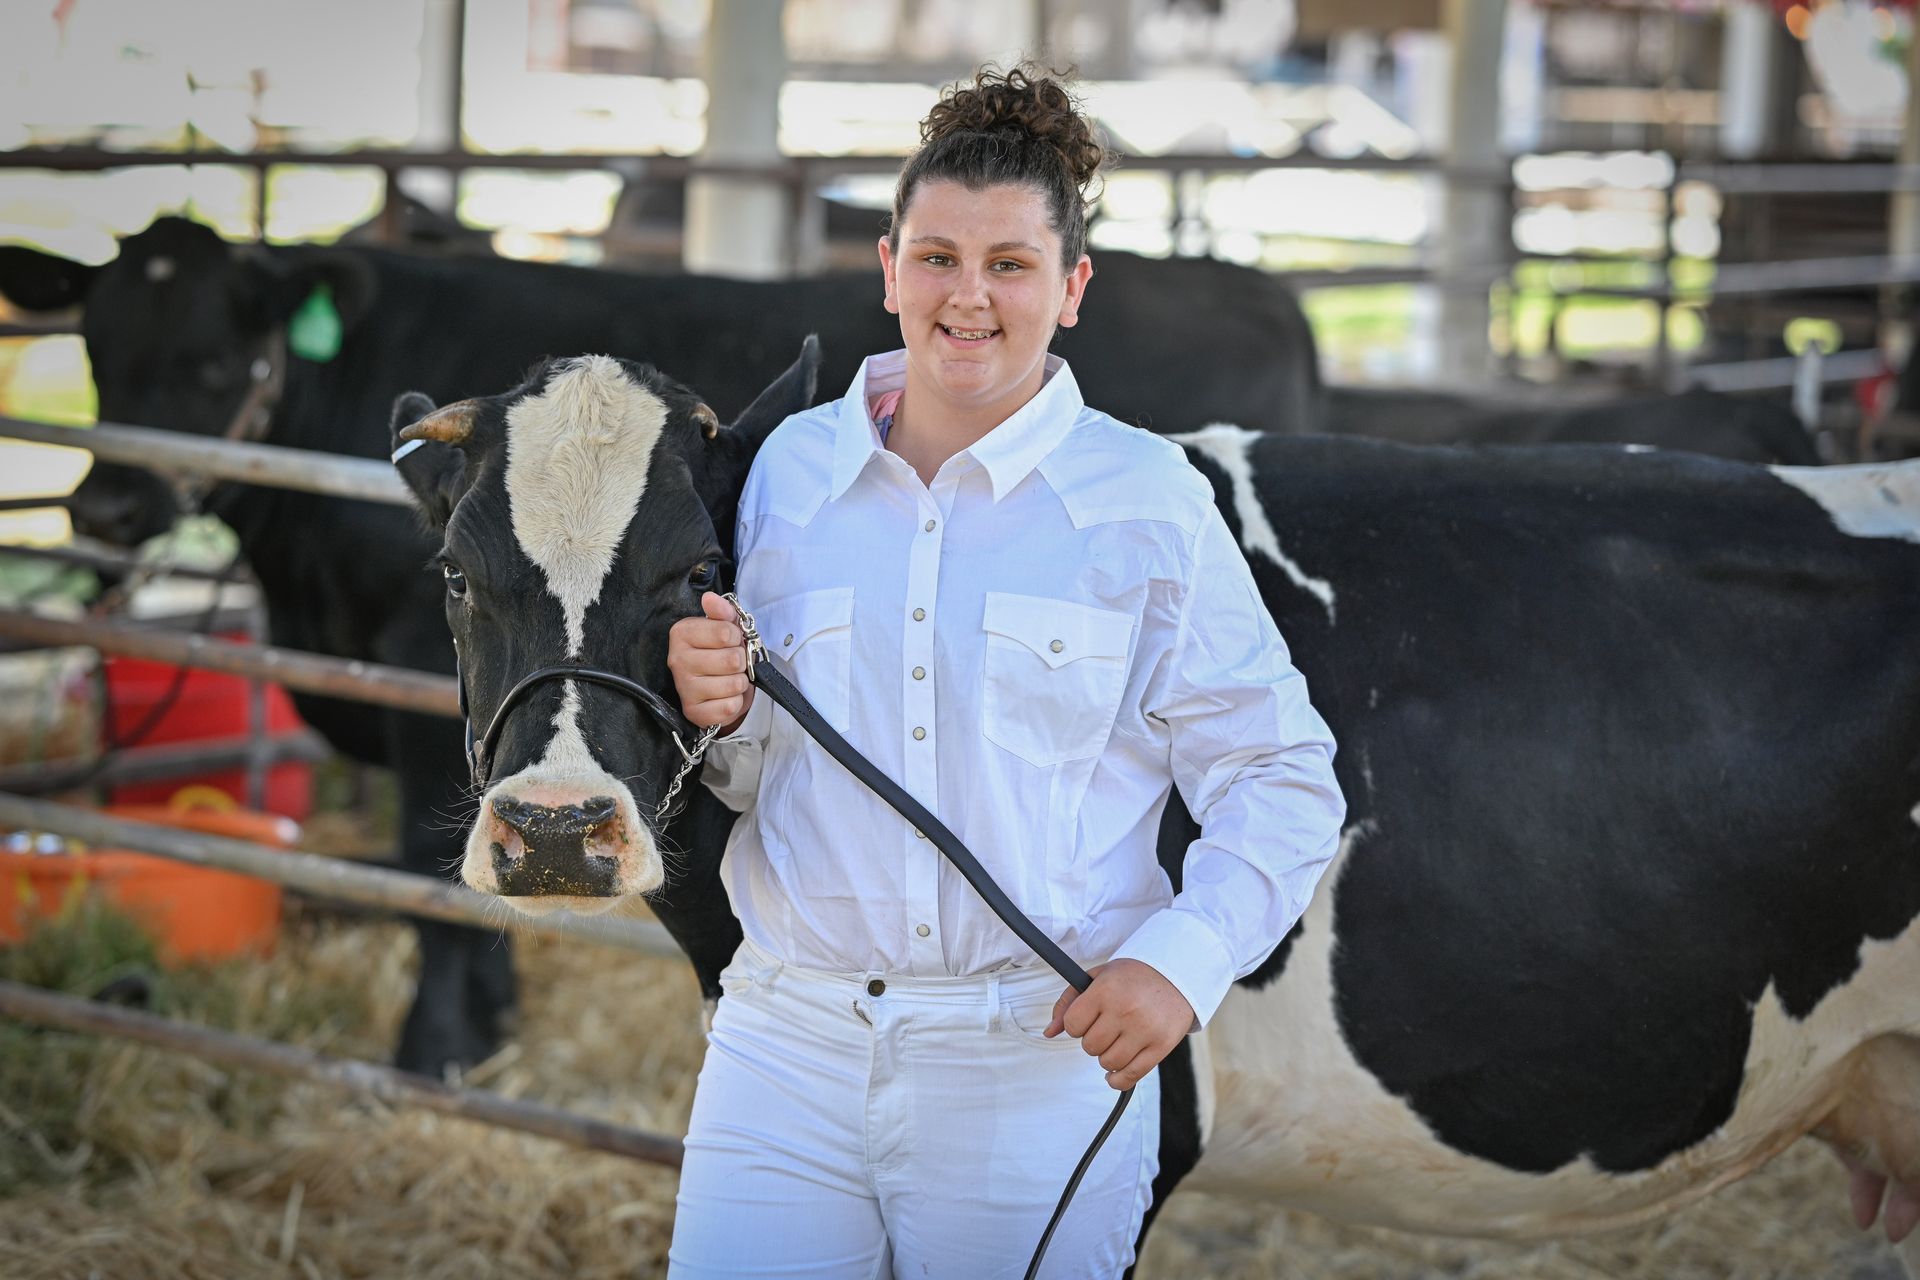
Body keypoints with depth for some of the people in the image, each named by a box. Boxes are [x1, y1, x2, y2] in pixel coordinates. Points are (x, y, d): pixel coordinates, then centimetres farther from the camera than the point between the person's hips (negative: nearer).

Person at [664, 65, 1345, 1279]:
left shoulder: (1149, 500, 0)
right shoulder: (788, 470, 9)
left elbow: (1282, 780, 2)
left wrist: (1181, 961, -12)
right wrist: (722, 719, -5)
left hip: (1044, 1062, -2)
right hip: (790, 1042, 2)